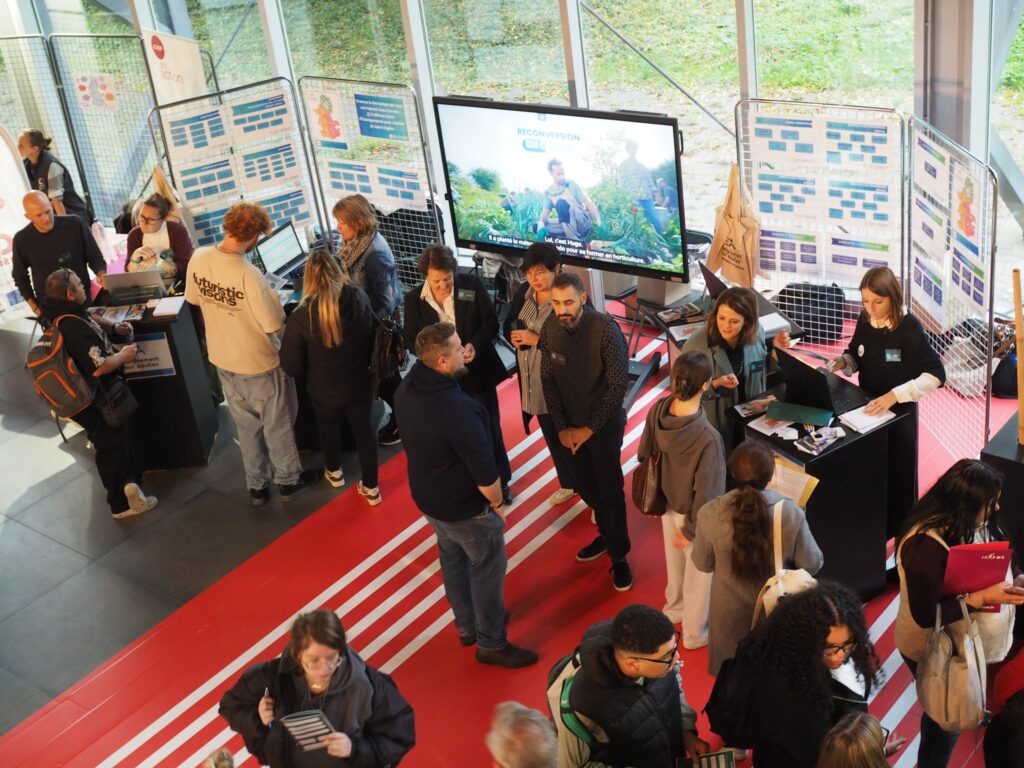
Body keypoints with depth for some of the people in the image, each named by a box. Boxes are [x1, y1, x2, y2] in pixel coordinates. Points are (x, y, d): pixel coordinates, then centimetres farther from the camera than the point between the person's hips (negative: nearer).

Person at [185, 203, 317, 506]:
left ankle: (257, 486, 37)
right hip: (259, 363, -6)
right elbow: (275, 327, -25)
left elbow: (194, 300, 4)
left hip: (223, 359, 6)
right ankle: (288, 480, 36)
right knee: (277, 424, 18)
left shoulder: (198, 259, -14)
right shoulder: (249, 275, -33)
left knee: (246, 425, 23)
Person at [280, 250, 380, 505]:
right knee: (364, 429, 21)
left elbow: (292, 367, -18)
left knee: (329, 427, 27)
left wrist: (313, 368, 3)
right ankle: (371, 487, 33)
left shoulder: (302, 316, -27)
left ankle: (334, 472, 52)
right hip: (360, 384, 1)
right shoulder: (360, 299, -17)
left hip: (324, 390, -1)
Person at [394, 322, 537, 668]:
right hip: (465, 507, -8)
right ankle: (491, 644, 28)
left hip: (427, 496, 8)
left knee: (452, 559, 26)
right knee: (487, 569, 12)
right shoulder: (457, 409, -36)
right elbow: (484, 470, -28)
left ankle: (468, 625, 46)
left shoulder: (407, 389, -10)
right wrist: (497, 504, -10)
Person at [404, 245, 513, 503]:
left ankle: (501, 480, 34)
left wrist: (475, 345, -26)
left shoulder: (473, 285, -13)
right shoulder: (414, 299, -11)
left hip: (478, 372, 0)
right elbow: (410, 339, -4)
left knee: (489, 428, 14)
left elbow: (491, 323, -7)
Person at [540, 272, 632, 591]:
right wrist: (562, 426, -4)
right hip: (570, 423, 5)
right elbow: (548, 380, -1)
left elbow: (618, 385, -20)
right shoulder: (549, 328, -10)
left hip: (604, 424, -5)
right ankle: (606, 532, 41)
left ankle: (619, 555, 19)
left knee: (610, 489, 3)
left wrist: (590, 428, -15)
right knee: (584, 484, 17)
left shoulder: (606, 330, -24)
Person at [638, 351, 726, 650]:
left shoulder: (658, 411, -20)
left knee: (675, 559, 32)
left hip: (667, 502, 6)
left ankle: (675, 608, 57)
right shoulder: (707, 437, -38)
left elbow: (644, 455, -2)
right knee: (699, 572, 21)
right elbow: (706, 494, -28)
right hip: (693, 514, -6)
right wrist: (692, 530, -12)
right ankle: (695, 633, 43)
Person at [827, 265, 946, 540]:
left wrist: (894, 395, -32)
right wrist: (843, 362, -11)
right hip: (866, 407, 5)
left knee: (896, 473, 7)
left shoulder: (909, 327, -22)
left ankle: (898, 533, 25)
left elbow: (936, 375, -25)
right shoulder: (864, 320, -4)